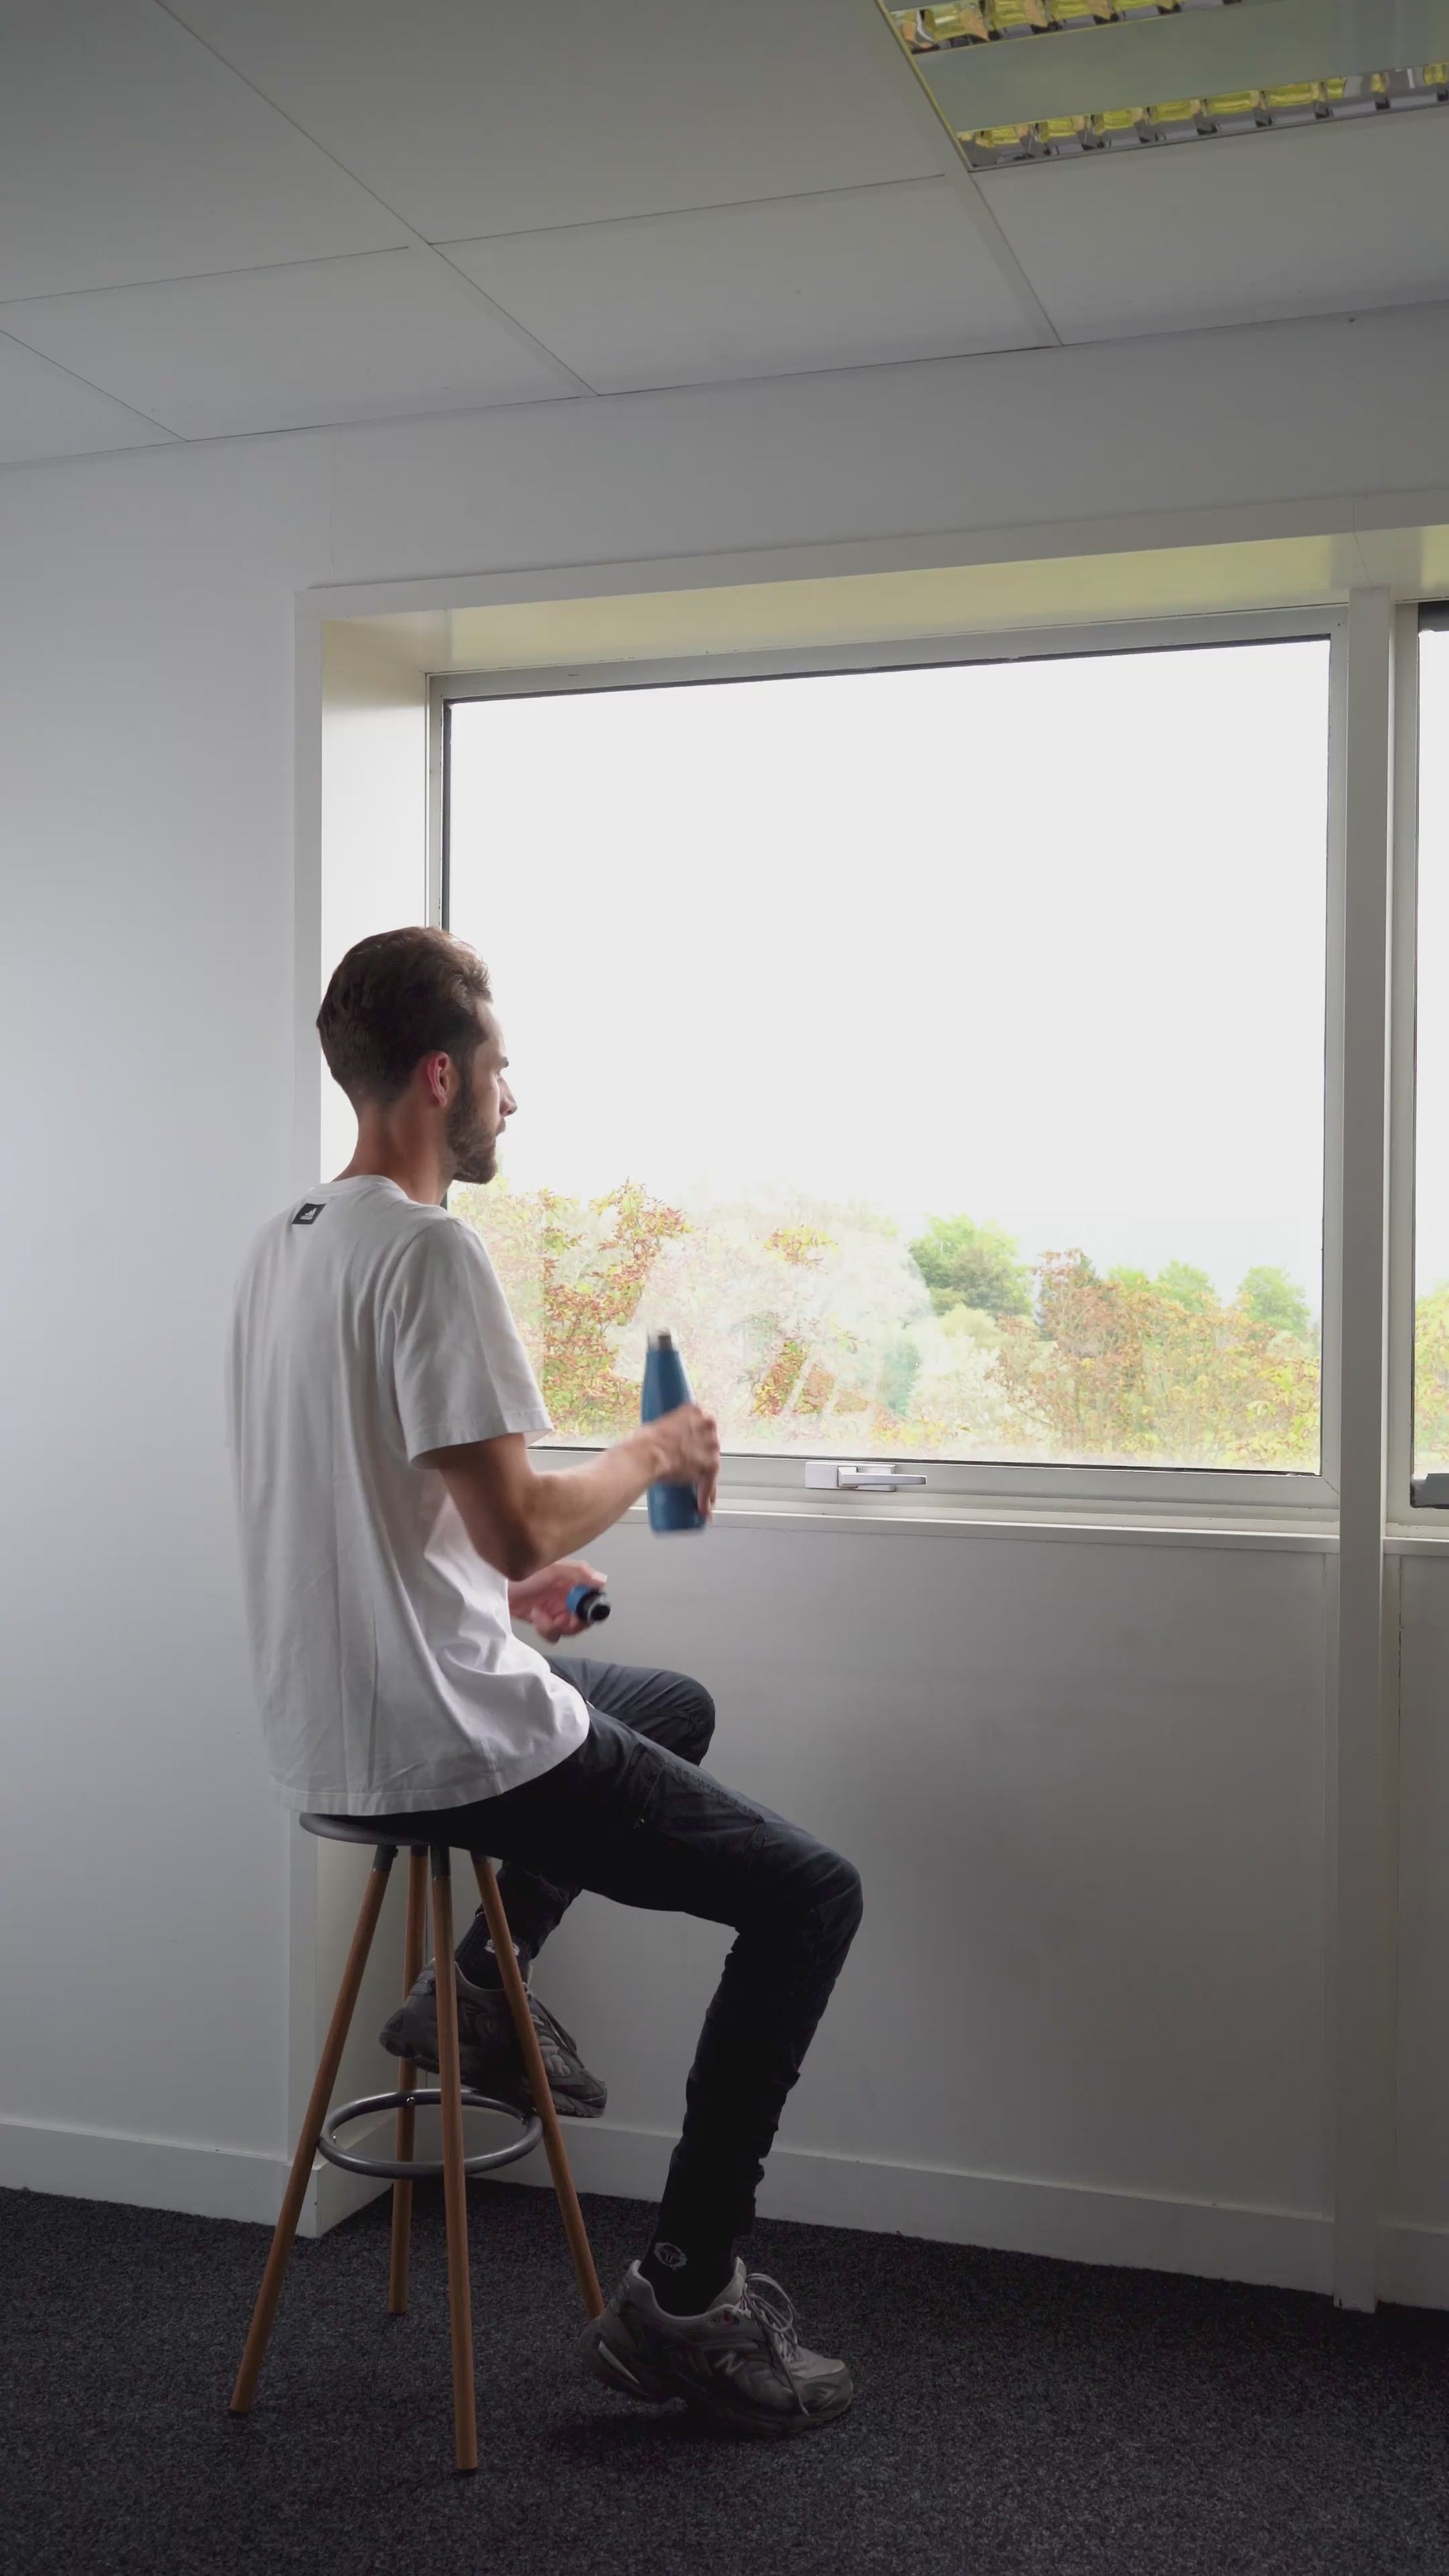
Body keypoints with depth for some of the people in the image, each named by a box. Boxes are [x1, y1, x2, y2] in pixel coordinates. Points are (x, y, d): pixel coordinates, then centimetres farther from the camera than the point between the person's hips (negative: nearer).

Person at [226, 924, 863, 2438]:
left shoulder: (284, 1245, 11)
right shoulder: (427, 1251, -20)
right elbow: (518, 1525, -24)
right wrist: (657, 1454, -6)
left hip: (333, 1728, 10)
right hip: (445, 1745, -10)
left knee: (672, 1703, 30)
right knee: (810, 1896, -3)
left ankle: (480, 1984, 22)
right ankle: (679, 2298, 1)